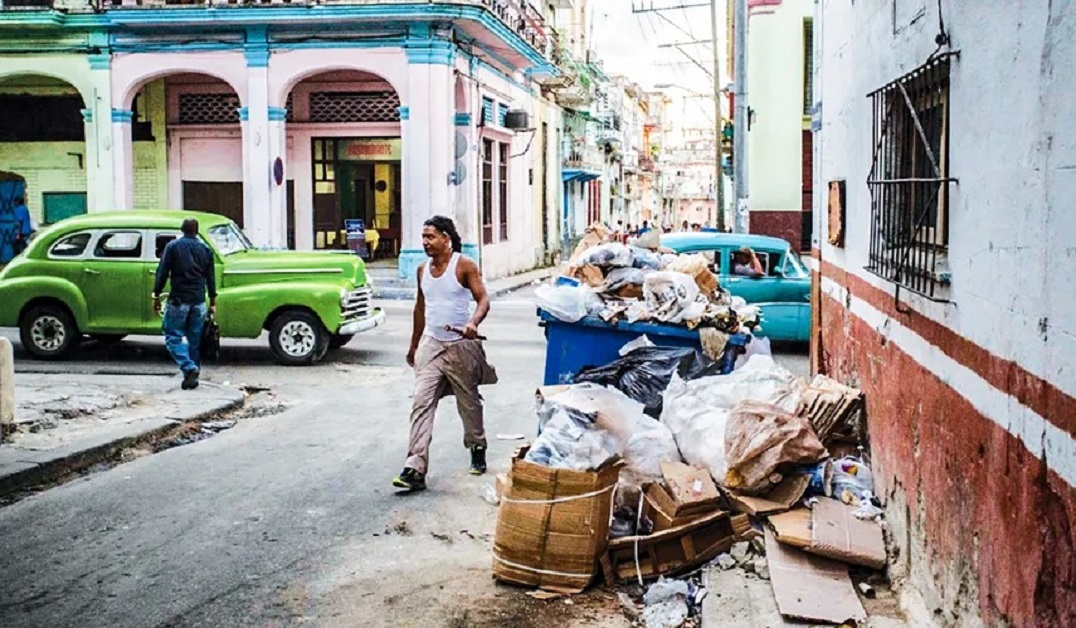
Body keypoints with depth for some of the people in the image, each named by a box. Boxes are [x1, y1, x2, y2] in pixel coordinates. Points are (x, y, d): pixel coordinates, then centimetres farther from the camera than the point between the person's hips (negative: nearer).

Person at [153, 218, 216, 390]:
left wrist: (156, 296, 2)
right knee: (195, 339, 9)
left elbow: (162, 273, -4)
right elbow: (211, 277, 9)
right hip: (199, 301, 3)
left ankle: (189, 368, -16)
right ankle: (193, 378, 12)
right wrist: (213, 302, 15)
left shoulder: (172, 246, -1)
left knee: (173, 337, 3)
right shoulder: (205, 249, 8)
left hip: (178, 300, -3)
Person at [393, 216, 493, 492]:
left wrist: (474, 323, -34)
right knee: (421, 403, -8)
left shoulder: (464, 266, -8)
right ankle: (415, 469, -13)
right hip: (431, 345, 4)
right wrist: (414, 345, 22)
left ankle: (477, 449, 35)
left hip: (461, 346, -4)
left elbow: (483, 299, -13)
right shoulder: (423, 269, 8)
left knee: (469, 402, 11)